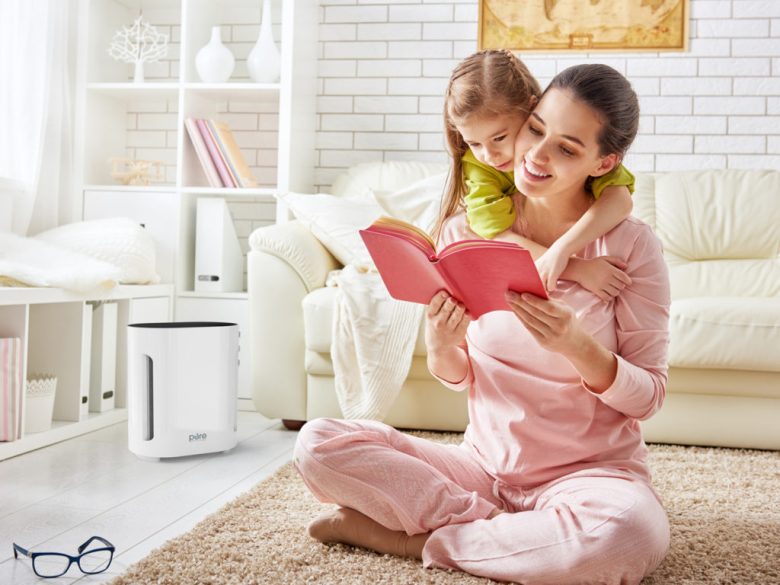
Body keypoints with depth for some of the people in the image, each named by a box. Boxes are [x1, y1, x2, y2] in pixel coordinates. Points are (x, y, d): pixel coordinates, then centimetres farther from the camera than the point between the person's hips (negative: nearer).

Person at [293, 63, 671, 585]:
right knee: (318, 443, -15)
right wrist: (440, 348, -18)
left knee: (630, 533, -38)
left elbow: (649, 395, -6)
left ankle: (413, 539, -15)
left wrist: (578, 346, -25)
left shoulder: (630, 245, -9)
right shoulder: (466, 230, -2)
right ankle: (500, 529, -10)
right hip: (484, 462, 2)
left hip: (589, 470, -1)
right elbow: (460, 377, 6)